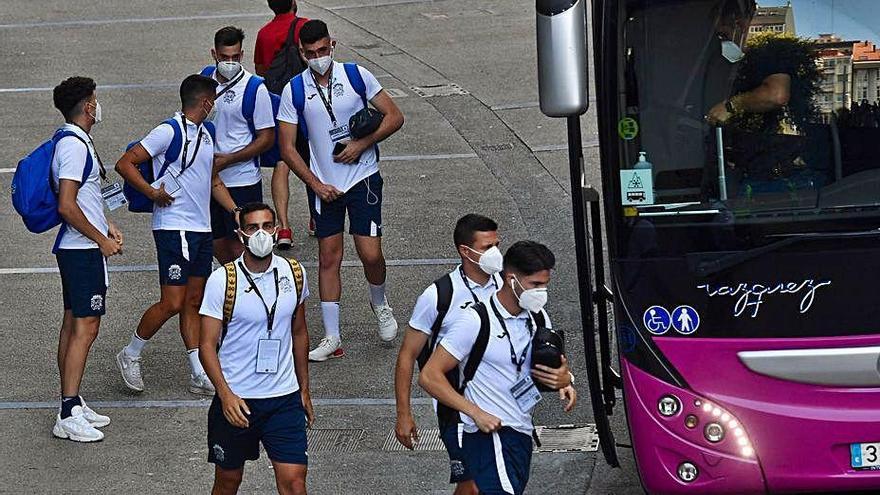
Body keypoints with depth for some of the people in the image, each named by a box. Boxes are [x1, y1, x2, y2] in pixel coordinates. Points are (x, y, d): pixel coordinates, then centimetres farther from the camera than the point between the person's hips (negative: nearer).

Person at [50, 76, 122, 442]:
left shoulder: (75, 142, 14)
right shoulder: (74, 146, -19)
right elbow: (66, 207, -24)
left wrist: (107, 227, 19)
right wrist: (102, 240, -16)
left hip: (77, 248, 11)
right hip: (84, 249, -11)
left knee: (74, 323, 13)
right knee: (85, 326, -10)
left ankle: (72, 404, 20)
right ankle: (68, 415, -11)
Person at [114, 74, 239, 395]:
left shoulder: (206, 134, 14)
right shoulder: (169, 132, -12)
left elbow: (214, 181, 24)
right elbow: (125, 164, -13)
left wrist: (237, 211, 12)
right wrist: (152, 193, -18)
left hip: (201, 229, 8)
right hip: (174, 228, -8)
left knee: (193, 302, 9)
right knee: (172, 304, -9)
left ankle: (199, 376, 10)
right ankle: (130, 356, 9)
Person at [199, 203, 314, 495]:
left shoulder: (294, 274, 1)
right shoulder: (222, 281, -11)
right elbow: (207, 345, -11)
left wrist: (304, 389, 17)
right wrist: (225, 395, -22)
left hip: (284, 397, 2)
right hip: (235, 399, -2)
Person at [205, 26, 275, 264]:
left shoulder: (255, 88, -12)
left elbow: (267, 138, -11)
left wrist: (228, 160, -17)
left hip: (242, 181, -6)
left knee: (239, 247, -4)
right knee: (217, 244, 13)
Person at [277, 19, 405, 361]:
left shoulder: (356, 76, -5)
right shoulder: (294, 90, -3)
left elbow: (394, 117, 0)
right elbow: (287, 148, -1)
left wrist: (361, 145, -11)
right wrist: (316, 184, -8)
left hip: (362, 177, -1)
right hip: (323, 184, 1)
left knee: (370, 254, -7)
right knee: (329, 257, 4)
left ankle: (379, 304, 25)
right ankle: (332, 338, 11)